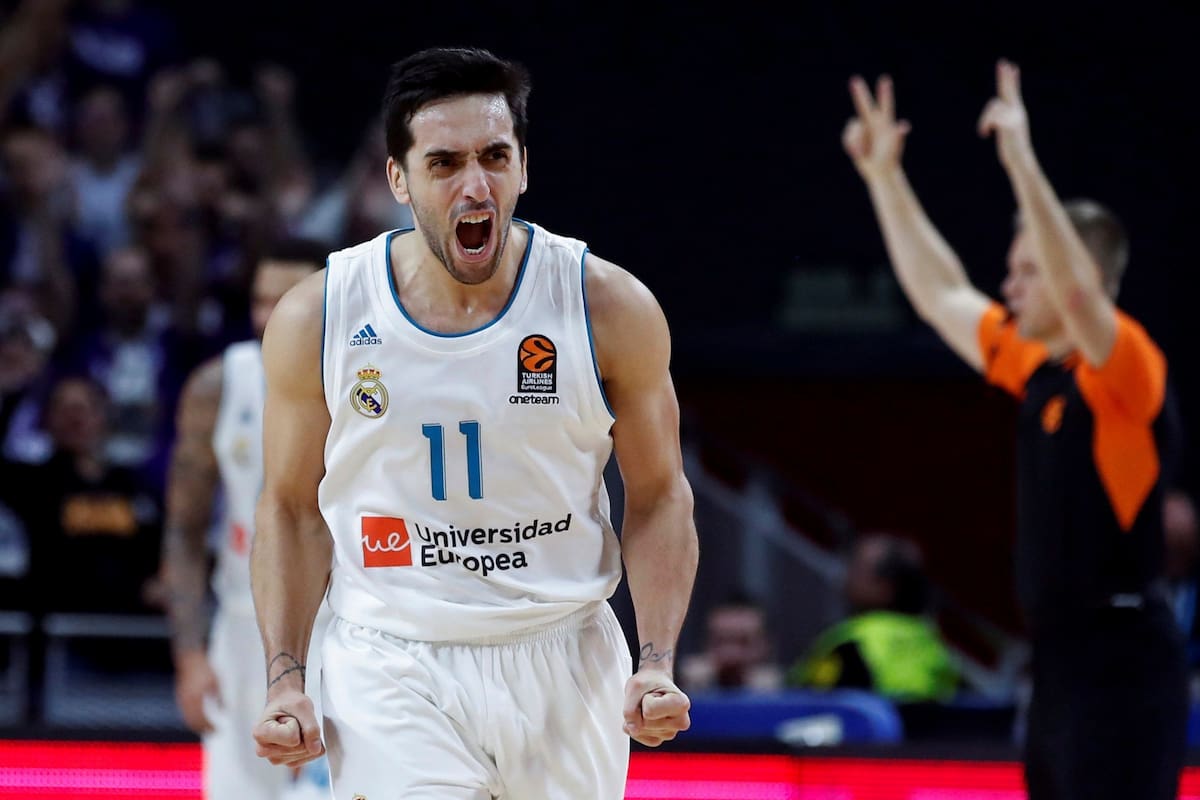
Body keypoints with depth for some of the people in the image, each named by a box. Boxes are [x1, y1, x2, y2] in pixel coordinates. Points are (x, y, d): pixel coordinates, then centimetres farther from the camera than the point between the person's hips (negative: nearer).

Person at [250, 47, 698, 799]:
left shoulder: (610, 308, -6)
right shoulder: (316, 319, -4)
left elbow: (659, 497, 3)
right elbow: (293, 509, 6)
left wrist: (658, 665, -8)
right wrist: (286, 680, -3)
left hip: (563, 669, 1)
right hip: (393, 673, -1)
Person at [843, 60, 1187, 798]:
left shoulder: (1127, 369, -11)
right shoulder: (1036, 370, 13)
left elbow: (1076, 293, -31)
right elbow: (943, 295, 25)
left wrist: (1022, 162, -35)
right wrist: (885, 176, 26)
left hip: (1124, 665, -9)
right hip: (1061, 664, 9)